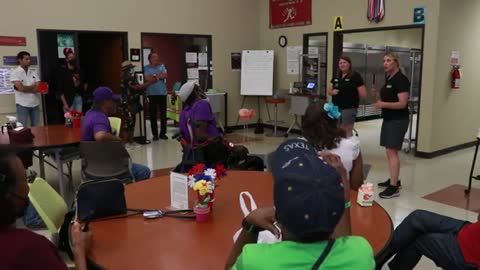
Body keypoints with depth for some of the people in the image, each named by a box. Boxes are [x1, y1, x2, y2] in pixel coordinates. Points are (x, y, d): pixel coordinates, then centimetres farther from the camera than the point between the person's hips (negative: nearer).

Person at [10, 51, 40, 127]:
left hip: (35, 104, 4)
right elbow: (21, 88, -15)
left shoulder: (33, 72, 10)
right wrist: (33, 86, -1)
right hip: (22, 104, -4)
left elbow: (38, 88, 1)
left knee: (36, 127, 8)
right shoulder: (15, 72, -4)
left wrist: (26, 88, -11)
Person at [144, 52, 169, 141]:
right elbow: (148, 79, -13)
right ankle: (155, 134, 10)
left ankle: (163, 133, 15)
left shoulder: (162, 66, 8)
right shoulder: (146, 68, 2)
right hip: (152, 94, -2)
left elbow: (165, 76, -7)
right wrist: (159, 76, -9)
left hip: (162, 93, 2)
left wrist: (154, 76, -9)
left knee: (163, 114, 5)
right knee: (153, 115, 2)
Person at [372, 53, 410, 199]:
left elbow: (402, 103, -22)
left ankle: (394, 187, -11)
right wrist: (376, 94, 3)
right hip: (388, 119, 10)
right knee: (389, 151, 13)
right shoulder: (388, 79, 13)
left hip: (398, 120, -10)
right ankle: (394, 180, 24)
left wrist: (383, 104, -28)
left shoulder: (401, 80, -14)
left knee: (392, 151, -12)